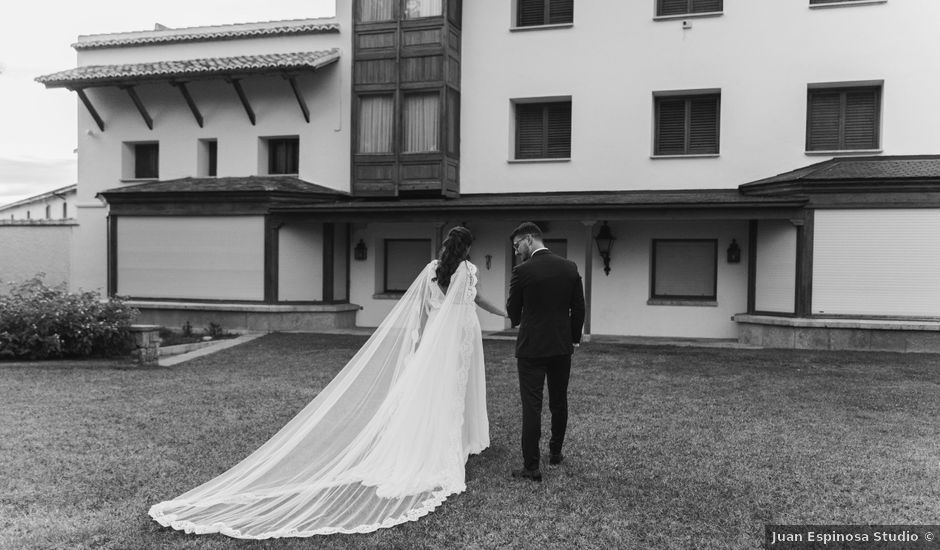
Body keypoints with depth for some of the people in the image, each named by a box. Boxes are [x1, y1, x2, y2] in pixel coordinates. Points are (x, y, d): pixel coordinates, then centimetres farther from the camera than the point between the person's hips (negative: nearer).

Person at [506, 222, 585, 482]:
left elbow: (513, 312, -3)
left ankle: (532, 467, 2)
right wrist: (574, 339, 16)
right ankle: (556, 452, 35)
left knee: (532, 407, 0)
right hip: (562, 346, 5)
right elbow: (579, 309, 4)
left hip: (531, 348, -5)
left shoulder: (522, 271, -14)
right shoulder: (570, 267, 0)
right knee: (559, 402, 19)